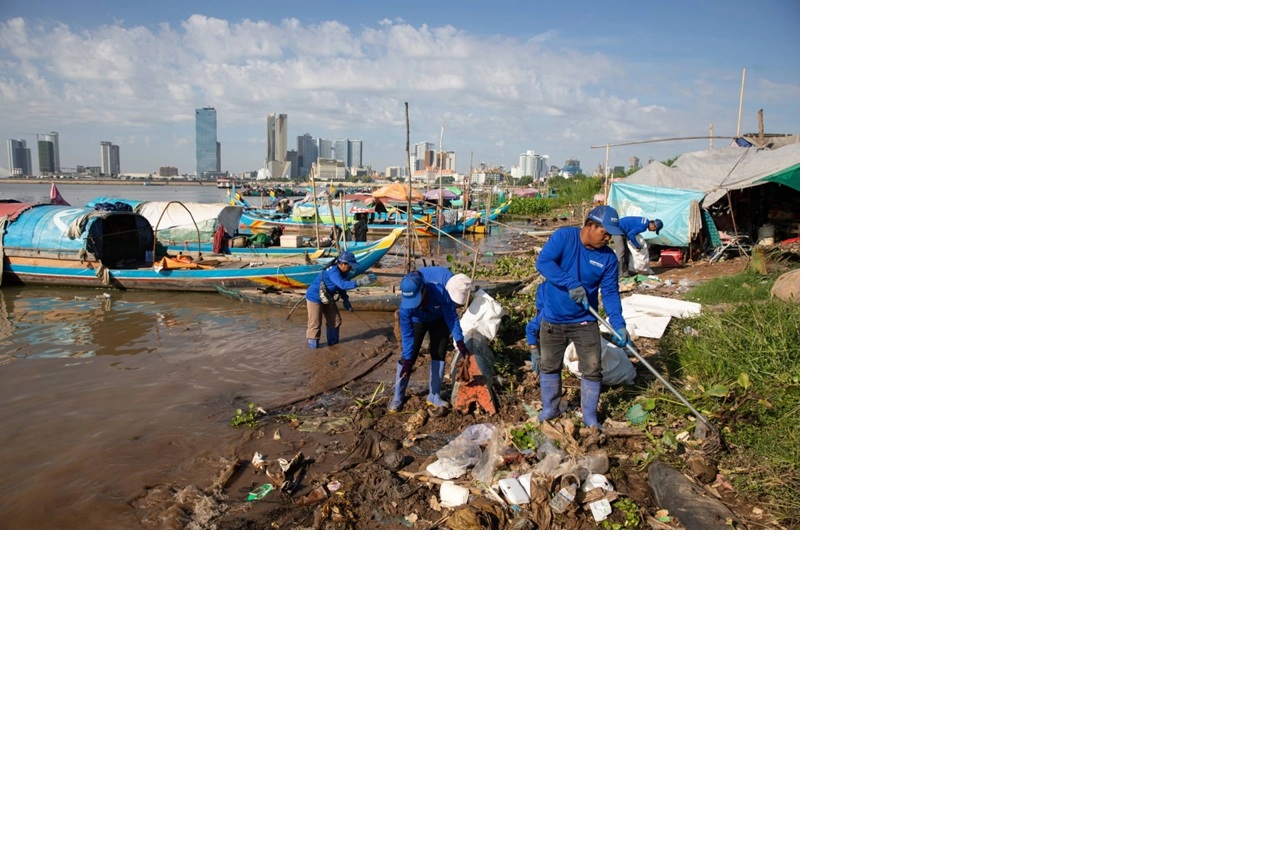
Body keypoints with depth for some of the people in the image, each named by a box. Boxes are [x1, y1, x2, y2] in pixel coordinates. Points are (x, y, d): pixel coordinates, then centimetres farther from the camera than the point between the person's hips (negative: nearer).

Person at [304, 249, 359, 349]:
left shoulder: (342, 272, -4)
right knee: (315, 323, -3)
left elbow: (341, 287, 9)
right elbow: (342, 284, -49)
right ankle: (313, 346, 9)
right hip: (315, 298, -9)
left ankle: (333, 342, 25)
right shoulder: (333, 272, -33)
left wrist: (345, 301, 2)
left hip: (327, 298, 9)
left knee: (335, 320, 13)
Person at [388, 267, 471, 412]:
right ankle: (398, 396, 8)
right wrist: (407, 360, -28)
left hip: (439, 320, 1)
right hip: (416, 321, -1)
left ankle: (434, 396, 10)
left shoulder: (441, 290, -42)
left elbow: (451, 316, -27)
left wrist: (459, 342, -26)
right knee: (408, 356, -5)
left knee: (439, 354, -2)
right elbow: (407, 334, -26)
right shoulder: (406, 306, -39)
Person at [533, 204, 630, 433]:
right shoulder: (564, 236, -15)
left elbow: (610, 292, -6)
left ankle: (590, 417, 20)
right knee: (549, 366, 13)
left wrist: (618, 324, -19)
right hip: (553, 318, -1)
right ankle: (549, 410, 33)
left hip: (585, 321, 1)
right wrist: (571, 284, -35)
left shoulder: (608, 257, -7)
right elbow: (543, 262, -25)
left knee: (593, 369, 3)